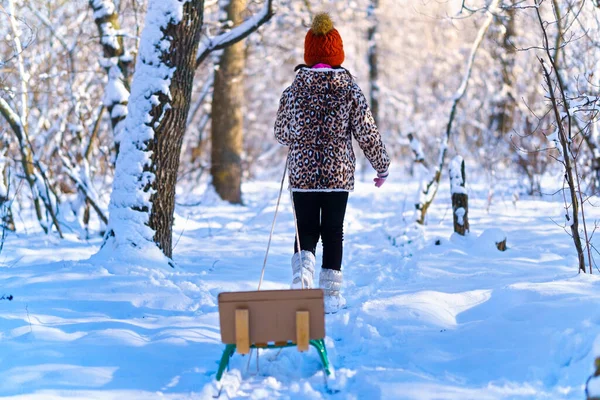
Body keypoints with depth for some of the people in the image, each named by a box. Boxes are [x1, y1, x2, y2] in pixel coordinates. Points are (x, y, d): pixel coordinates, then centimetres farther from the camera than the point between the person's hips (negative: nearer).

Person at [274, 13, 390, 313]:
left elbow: (281, 133, 6)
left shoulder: (294, 90, -3)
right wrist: (381, 165, 11)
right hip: (338, 175, 0)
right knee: (333, 233, 9)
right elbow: (367, 132, -1)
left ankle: (302, 272, -17)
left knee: (306, 231, 11)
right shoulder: (349, 90, -5)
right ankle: (330, 294, 10)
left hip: (302, 174, 1)